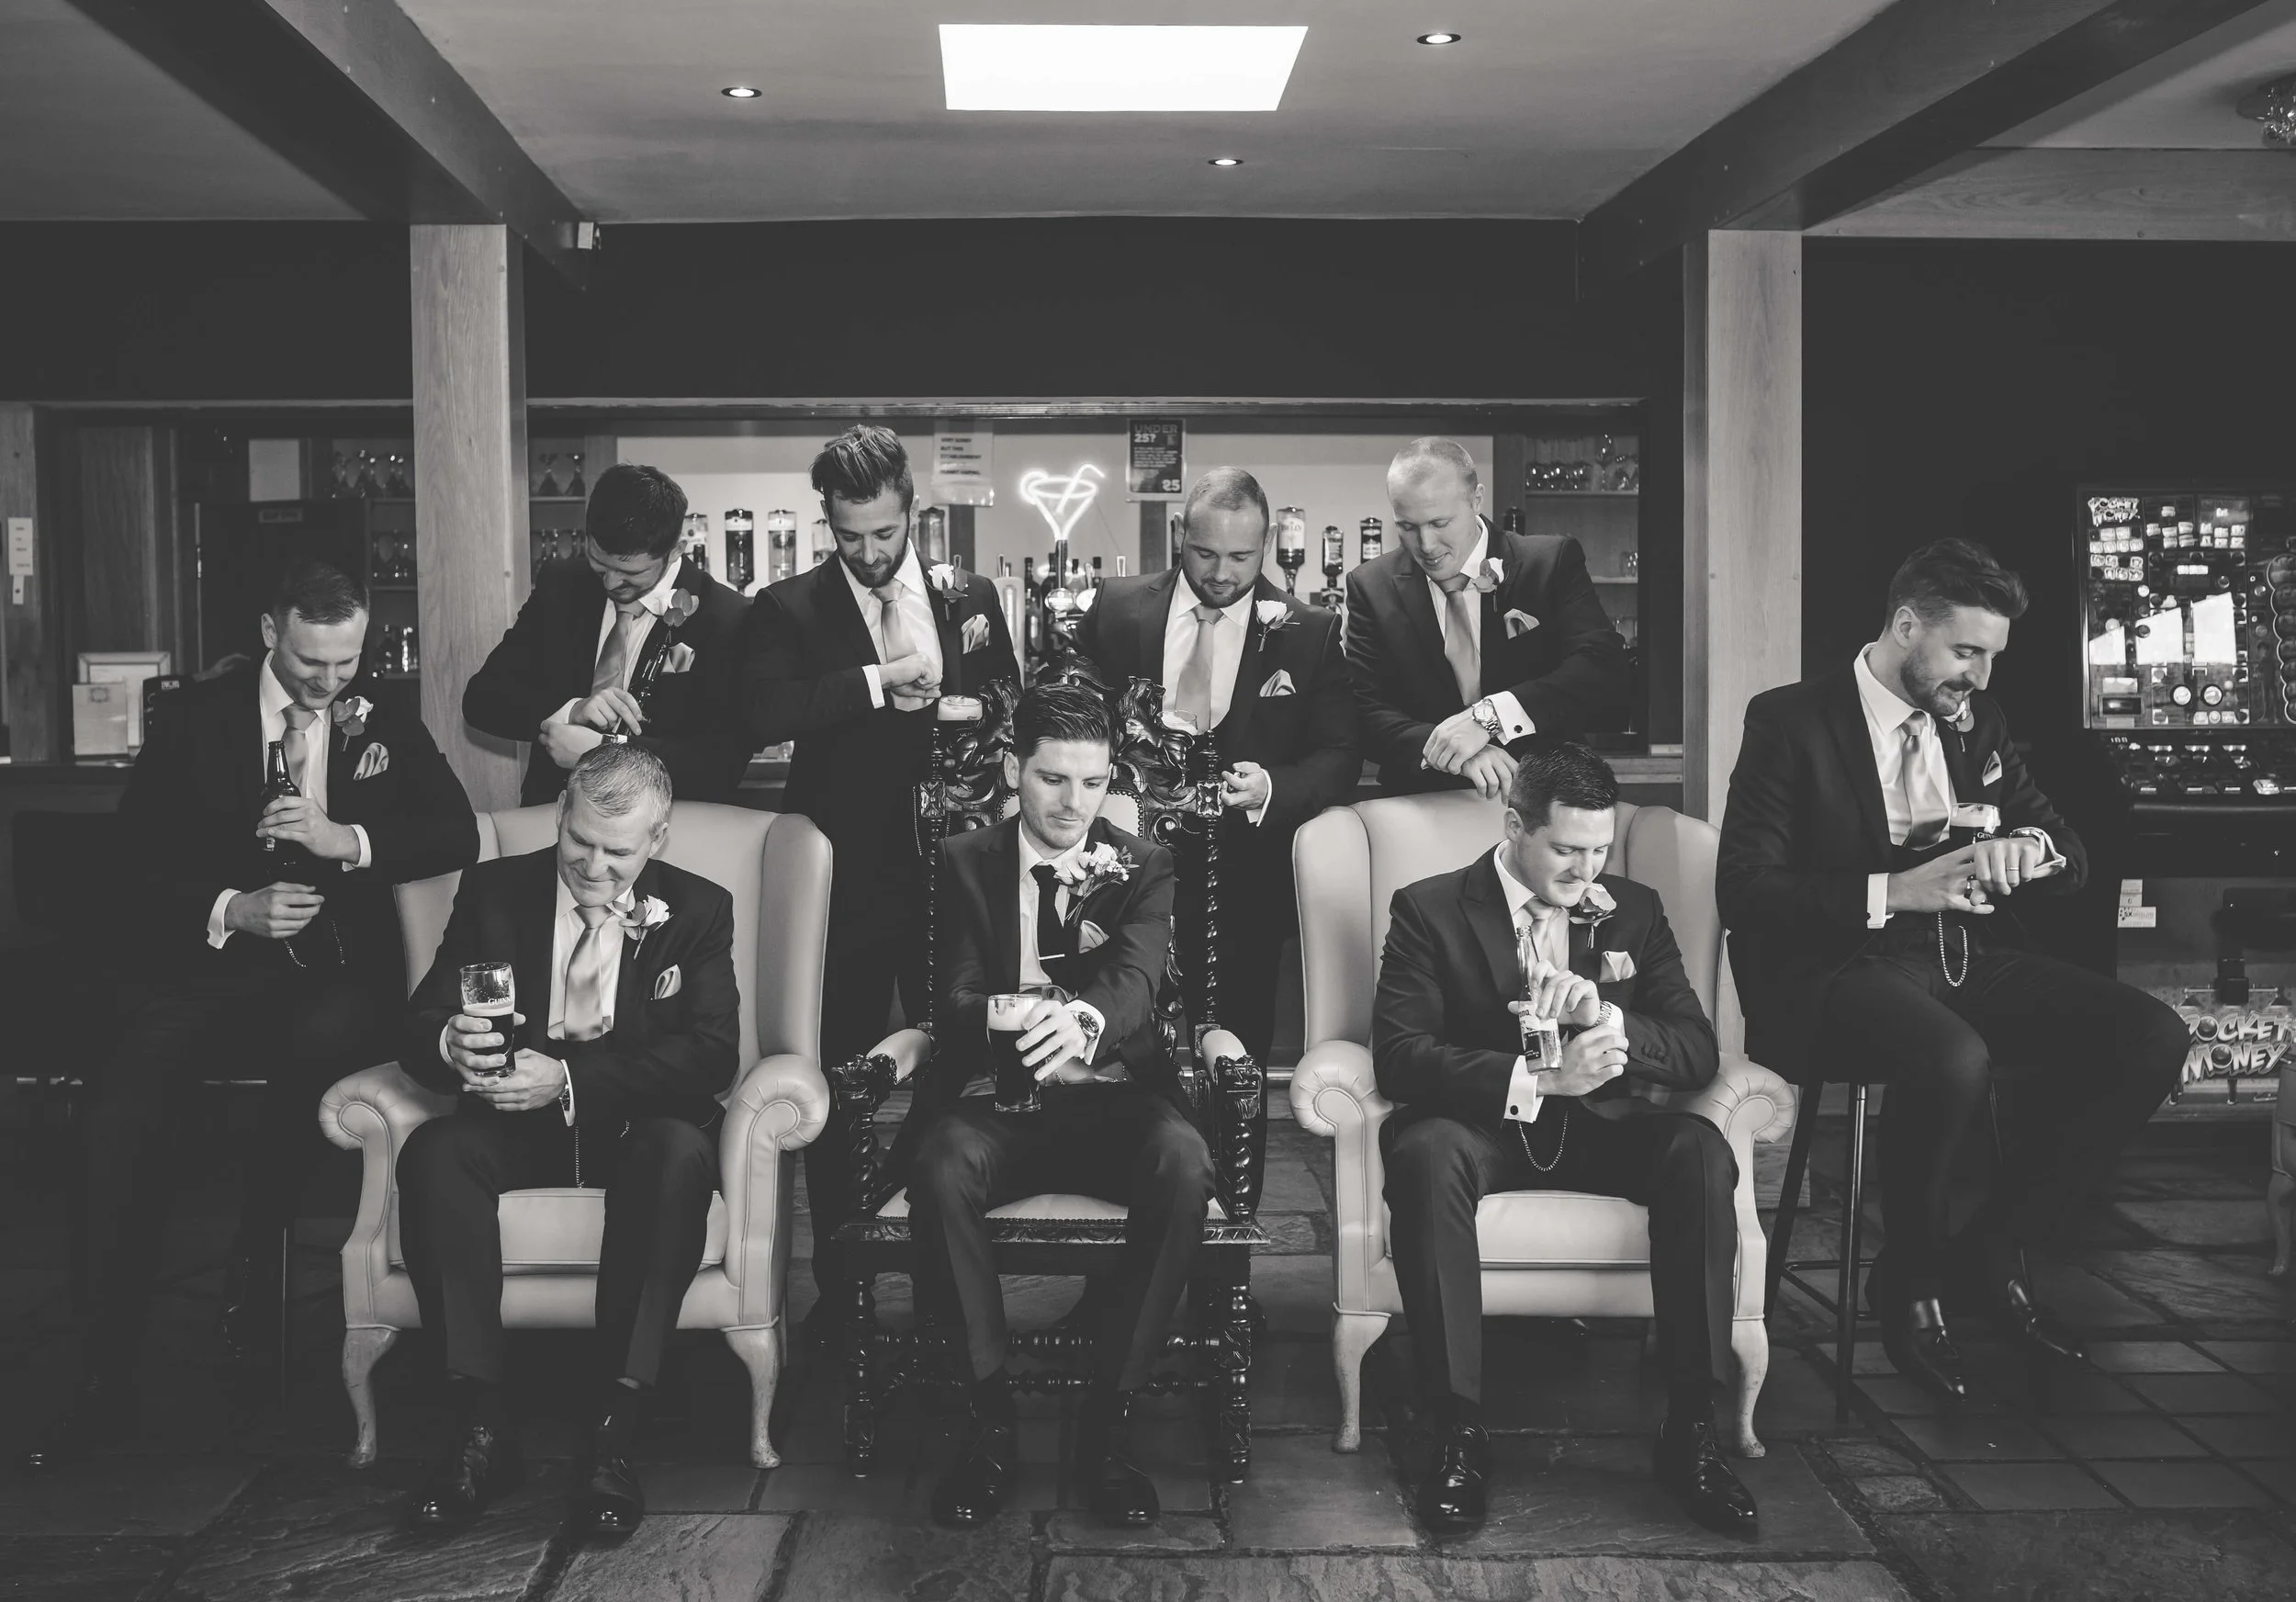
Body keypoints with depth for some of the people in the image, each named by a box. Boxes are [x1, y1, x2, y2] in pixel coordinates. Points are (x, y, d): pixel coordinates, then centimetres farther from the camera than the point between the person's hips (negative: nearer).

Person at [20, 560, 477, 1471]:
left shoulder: (383, 723, 9)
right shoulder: (195, 719, 5)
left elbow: (456, 833, -1)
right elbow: (139, 859, 1)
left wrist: (347, 840, -16)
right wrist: (229, 910, -17)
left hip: (332, 979, 0)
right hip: (208, 968, 0)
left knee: (327, 1034, -36)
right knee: (121, 1115, -25)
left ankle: (254, 1263, -11)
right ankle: (108, 1380, -13)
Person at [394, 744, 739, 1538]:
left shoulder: (698, 910, 1)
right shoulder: (494, 890, 6)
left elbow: (711, 1053, -12)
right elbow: (418, 1026, 1)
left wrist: (570, 1078, -25)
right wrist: (450, 1045, -27)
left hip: (637, 1124, -2)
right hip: (518, 1122, 2)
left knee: (681, 1152, -36)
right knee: (432, 1153, -30)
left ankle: (616, 1428, -31)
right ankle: (482, 1428, -27)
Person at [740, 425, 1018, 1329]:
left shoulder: (970, 596, 8)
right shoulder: (789, 611, 0)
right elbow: (766, 715, -16)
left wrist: (958, 708, -7)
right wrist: (877, 680, -22)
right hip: (849, 877, -2)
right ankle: (837, 1282, 20)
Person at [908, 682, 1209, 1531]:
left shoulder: (1143, 866, 9)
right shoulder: (967, 862, 10)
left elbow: (1137, 976, -11)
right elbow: (958, 997, -1)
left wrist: (1085, 1019, -37)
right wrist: (1009, 1021, -28)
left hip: (1115, 1098, 0)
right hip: (1000, 1101, 0)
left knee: (1183, 1166, -33)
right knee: (940, 1165, -34)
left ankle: (1107, 1421, -20)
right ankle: (990, 1418, -20)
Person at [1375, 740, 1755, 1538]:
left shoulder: (1633, 910, 10)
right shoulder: (1429, 910, -2)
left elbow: (1699, 1051, 2)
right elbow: (1398, 1055, -14)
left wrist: (1607, 1018, -19)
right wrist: (1537, 1078, -26)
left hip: (1598, 1125, 3)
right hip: (1481, 1126, -3)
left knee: (1700, 1150, -27)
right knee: (1425, 1154, -36)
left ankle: (1690, 1432, -21)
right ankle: (1459, 1433, -28)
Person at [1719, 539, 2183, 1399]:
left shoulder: (1976, 721, 12)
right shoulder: (1791, 722, -6)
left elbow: (2073, 855, 14)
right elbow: (1742, 890, -13)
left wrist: (2030, 849, -12)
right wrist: (1891, 892, -24)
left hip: (1968, 953, 7)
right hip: (1837, 971, -6)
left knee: (2150, 1038, -14)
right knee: (1954, 1061, -37)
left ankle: (1990, 1253, 2)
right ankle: (1909, 1286, -8)